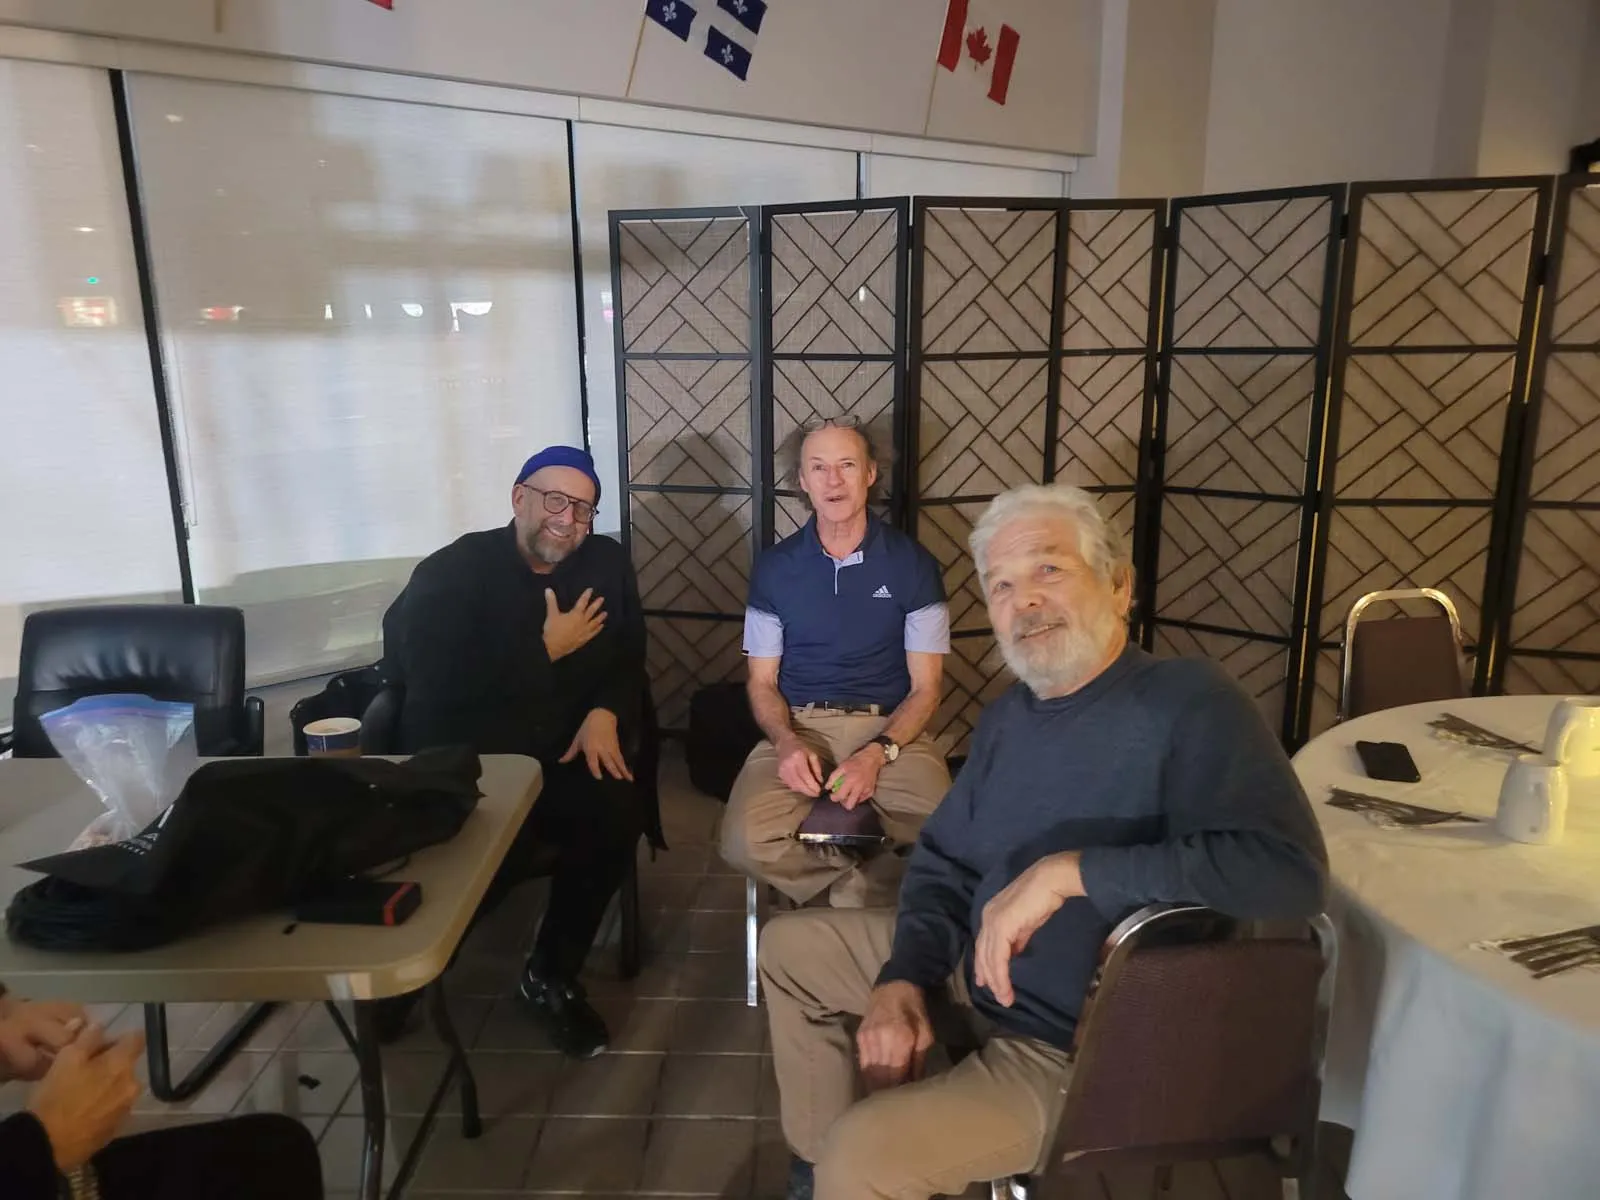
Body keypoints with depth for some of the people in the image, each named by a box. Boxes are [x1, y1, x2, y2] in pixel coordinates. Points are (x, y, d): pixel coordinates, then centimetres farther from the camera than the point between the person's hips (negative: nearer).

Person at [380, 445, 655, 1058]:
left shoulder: (606, 563, 9)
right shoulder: (451, 572, -6)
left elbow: (629, 658, 10)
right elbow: (436, 688, -19)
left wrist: (605, 713, -12)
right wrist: (547, 649, -15)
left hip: (565, 754, 4)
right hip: (465, 764, -3)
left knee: (618, 812, -27)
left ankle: (550, 977, -2)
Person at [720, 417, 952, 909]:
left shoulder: (913, 564, 1)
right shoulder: (775, 567, 6)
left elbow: (926, 688, 0)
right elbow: (762, 682, 8)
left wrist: (878, 754, -18)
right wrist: (786, 742, -14)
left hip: (891, 730, -1)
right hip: (799, 728, 1)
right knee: (745, 841, -27)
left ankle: (847, 895, 0)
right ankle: (872, 892, -3)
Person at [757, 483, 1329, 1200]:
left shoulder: (1187, 703, -21)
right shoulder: (1009, 716, 2)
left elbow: (1290, 869, -35)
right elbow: (944, 860, 9)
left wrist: (1067, 869, -33)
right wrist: (903, 978, -7)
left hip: (1082, 1051, -8)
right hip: (975, 973, 8)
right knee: (789, 946, 16)